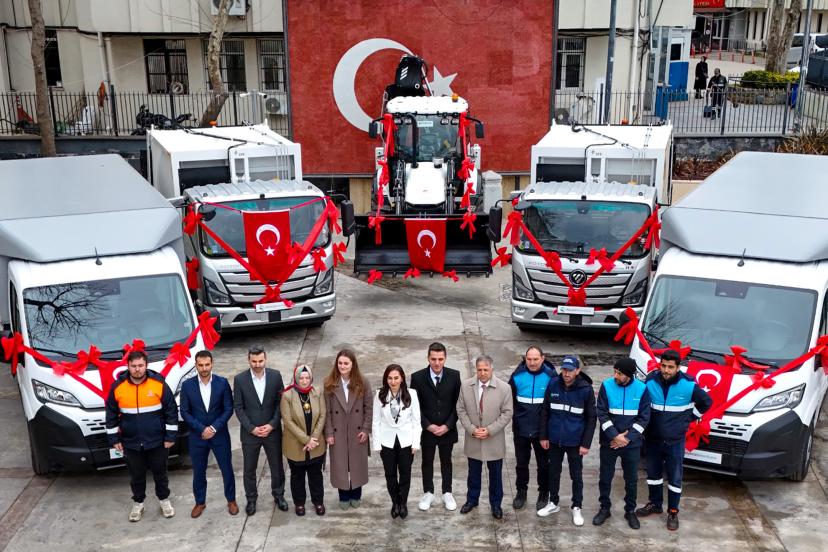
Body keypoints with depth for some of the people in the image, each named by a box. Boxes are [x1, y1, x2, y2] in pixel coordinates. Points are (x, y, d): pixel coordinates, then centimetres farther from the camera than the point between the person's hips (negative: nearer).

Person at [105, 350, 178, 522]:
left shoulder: (159, 384, -11)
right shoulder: (117, 387, -7)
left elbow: (171, 411, -6)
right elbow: (111, 414, 3)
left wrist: (170, 436, -6)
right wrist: (114, 439, 3)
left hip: (157, 442, -1)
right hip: (131, 443, 1)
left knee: (160, 472, 14)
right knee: (136, 475, 14)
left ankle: (164, 500, 34)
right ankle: (138, 504, 34)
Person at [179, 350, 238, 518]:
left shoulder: (222, 383, -8)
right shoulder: (187, 385, -7)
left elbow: (229, 409, -6)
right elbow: (185, 412, -5)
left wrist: (214, 428, -15)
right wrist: (202, 429, -14)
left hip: (220, 435, 0)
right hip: (197, 436, 1)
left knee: (227, 469, 9)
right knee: (198, 472, 12)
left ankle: (231, 500, 27)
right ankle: (200, 502, 31)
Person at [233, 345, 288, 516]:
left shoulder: (275, 376, -7)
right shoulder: (240, 379, -10)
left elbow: (280, 402, -3)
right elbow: (238, 407, -6)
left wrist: (272, 425, -12)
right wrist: (252, 428, -13)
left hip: (272, 431, 1)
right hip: (249, 432, -1)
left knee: (277, 466, 13)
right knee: (249, 469, 12)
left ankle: (278, 494, 35)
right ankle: (251, 499, 32)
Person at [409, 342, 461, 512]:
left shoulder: (454, 376, -9)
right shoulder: (417, 377, -12)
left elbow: (457, 404, -4)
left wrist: (447, 426, -12)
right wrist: (428, 425, -14)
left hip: (447, 429, 1)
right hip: (426, 429, -1)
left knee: (446, 461, 16)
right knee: (427, 462, 15)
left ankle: (447, 493, 32)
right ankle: (428, 493, 32)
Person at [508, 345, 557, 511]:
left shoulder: (550, 376, -13)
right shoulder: (517, 375, -8)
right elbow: (509, 399, 3)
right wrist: (516, 417, 0)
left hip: (542, 430, -2)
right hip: (521, 429, 2)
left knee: (543, 464, 14)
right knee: (521, 463, 16)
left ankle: (544, 493, 32)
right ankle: (521, 491, 34)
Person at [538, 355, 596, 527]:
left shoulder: (586, 390, -13)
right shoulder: (553, 385, -6)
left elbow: (591, 418, -7)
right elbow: (545, 412, 3)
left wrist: (586, 443, -9)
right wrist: (543, 436, 2)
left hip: (575, 442, -2)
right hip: (554, 440, 3)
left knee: (576, 475, 11)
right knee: (553, 472, 16)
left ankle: (577, 508, 27)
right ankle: (553, 503, 34)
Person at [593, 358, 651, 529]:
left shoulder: (641, 389, -8)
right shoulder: (607, 385, -9)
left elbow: (644, 417, -4)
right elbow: (602, 413, -8)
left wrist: (627, 437, -12)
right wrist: (615, 436, -16)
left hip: (632, 444, 0)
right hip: (609, 442, 0)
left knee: (631, 479, 11)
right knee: (605, 478, 10)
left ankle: (630, 511, 29)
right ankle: (604, 508, 28)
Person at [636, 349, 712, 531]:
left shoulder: (688, 384, -14)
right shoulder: (651, 381, -11)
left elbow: (706, 402, 3)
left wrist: (689, 417, 0)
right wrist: (645, 425, 4)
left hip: (675, 440, -2)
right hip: (653, 438, 2)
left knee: (674, 478, 5)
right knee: (653, 473, 16)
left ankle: (673, 512, 20)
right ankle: (655, 504, 34)